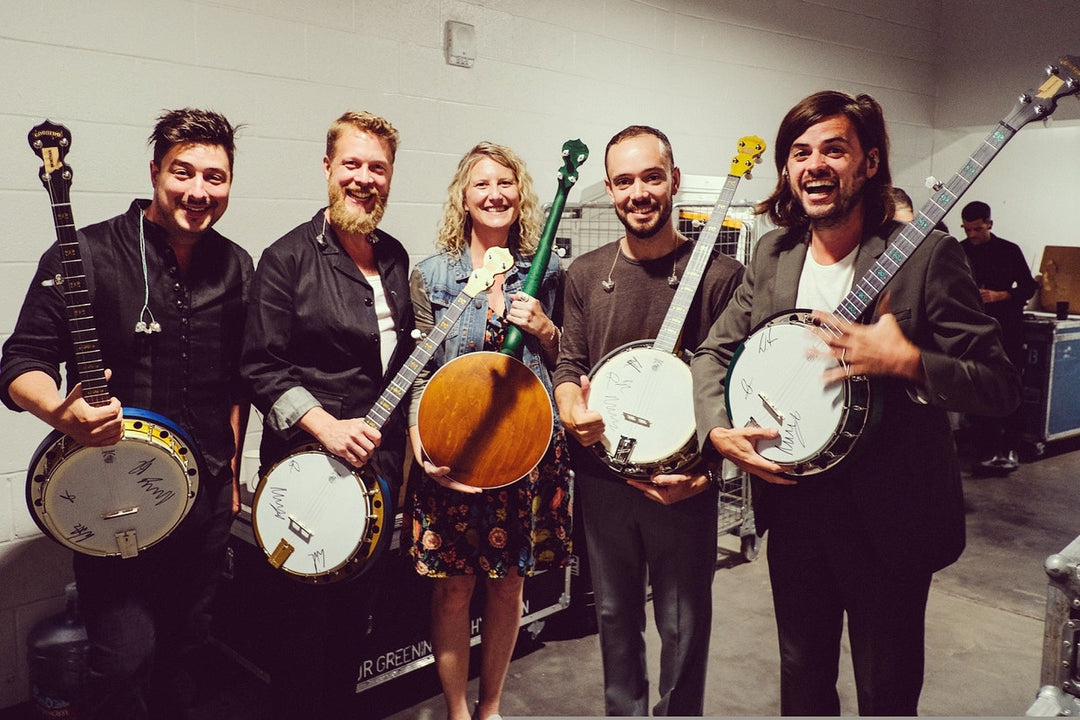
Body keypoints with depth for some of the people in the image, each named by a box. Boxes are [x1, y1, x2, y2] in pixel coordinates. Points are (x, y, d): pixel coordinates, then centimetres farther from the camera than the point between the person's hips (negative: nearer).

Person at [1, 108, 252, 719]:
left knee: (184, 646, 18)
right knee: (125, 660, -6)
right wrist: (61, 412, -31)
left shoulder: (235, 267, 4)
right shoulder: (88, 255, -11)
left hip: (208, 496, 5)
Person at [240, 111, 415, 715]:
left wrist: (407, 433, 12)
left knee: (357, 606, 18)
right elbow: (262, 367, -13)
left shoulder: (394, 257, 10)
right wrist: (326, 427, -23)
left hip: (381, 460, 6)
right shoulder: (289, 257, -9)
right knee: (309, 612, 4)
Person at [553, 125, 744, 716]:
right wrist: (574, 412, -15)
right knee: (615, 615, 19)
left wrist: (702, 468, -17)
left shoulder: (719, 274, -7)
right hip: (602, 477, 4)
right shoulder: (585, 274, 4)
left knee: (684, 624, 10)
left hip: (684, 484, -3)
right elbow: (568, 365, 6)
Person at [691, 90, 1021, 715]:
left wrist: (909, 363, -30)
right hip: (790, 502, 5)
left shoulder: (925, 256, -13)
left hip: (888, 517, -4)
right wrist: (718, 429, -10)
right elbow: (714, 351, 8)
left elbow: (1002, 385, -14)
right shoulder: (774, 254, 4)